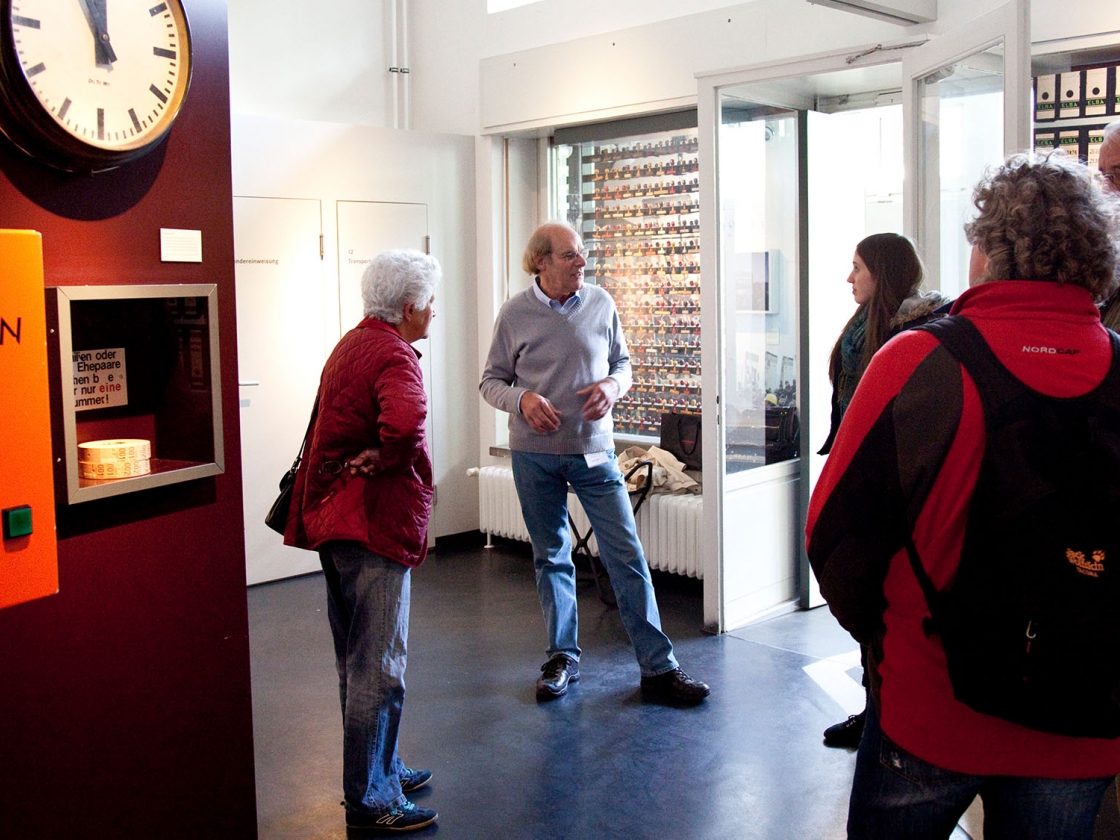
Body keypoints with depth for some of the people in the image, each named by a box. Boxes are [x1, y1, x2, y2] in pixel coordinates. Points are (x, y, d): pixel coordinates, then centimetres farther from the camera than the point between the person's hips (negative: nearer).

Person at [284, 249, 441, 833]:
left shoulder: (351, 343, 15)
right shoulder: (393, 356, -16)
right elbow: (405, 421, -37)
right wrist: (382, 461, -20)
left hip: (333, 517, 10)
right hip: (373, 522, -10)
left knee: (356, 660, 18)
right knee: (378, 666, -2)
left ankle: (376, 770, 32)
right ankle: (370, 801, 7)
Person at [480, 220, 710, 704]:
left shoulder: (600, 304, 1)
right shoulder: (515, 314, -2)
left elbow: (622, 362, 12)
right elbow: (491, 381, 4)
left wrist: (613, 385, -11)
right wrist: (522, 399, -16)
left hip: (593, 449, 0)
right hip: (534, 453, 0)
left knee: (627, 555, -3)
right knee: (551, 558, 12)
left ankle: (658, 667, 4)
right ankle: (562, 659, 26)